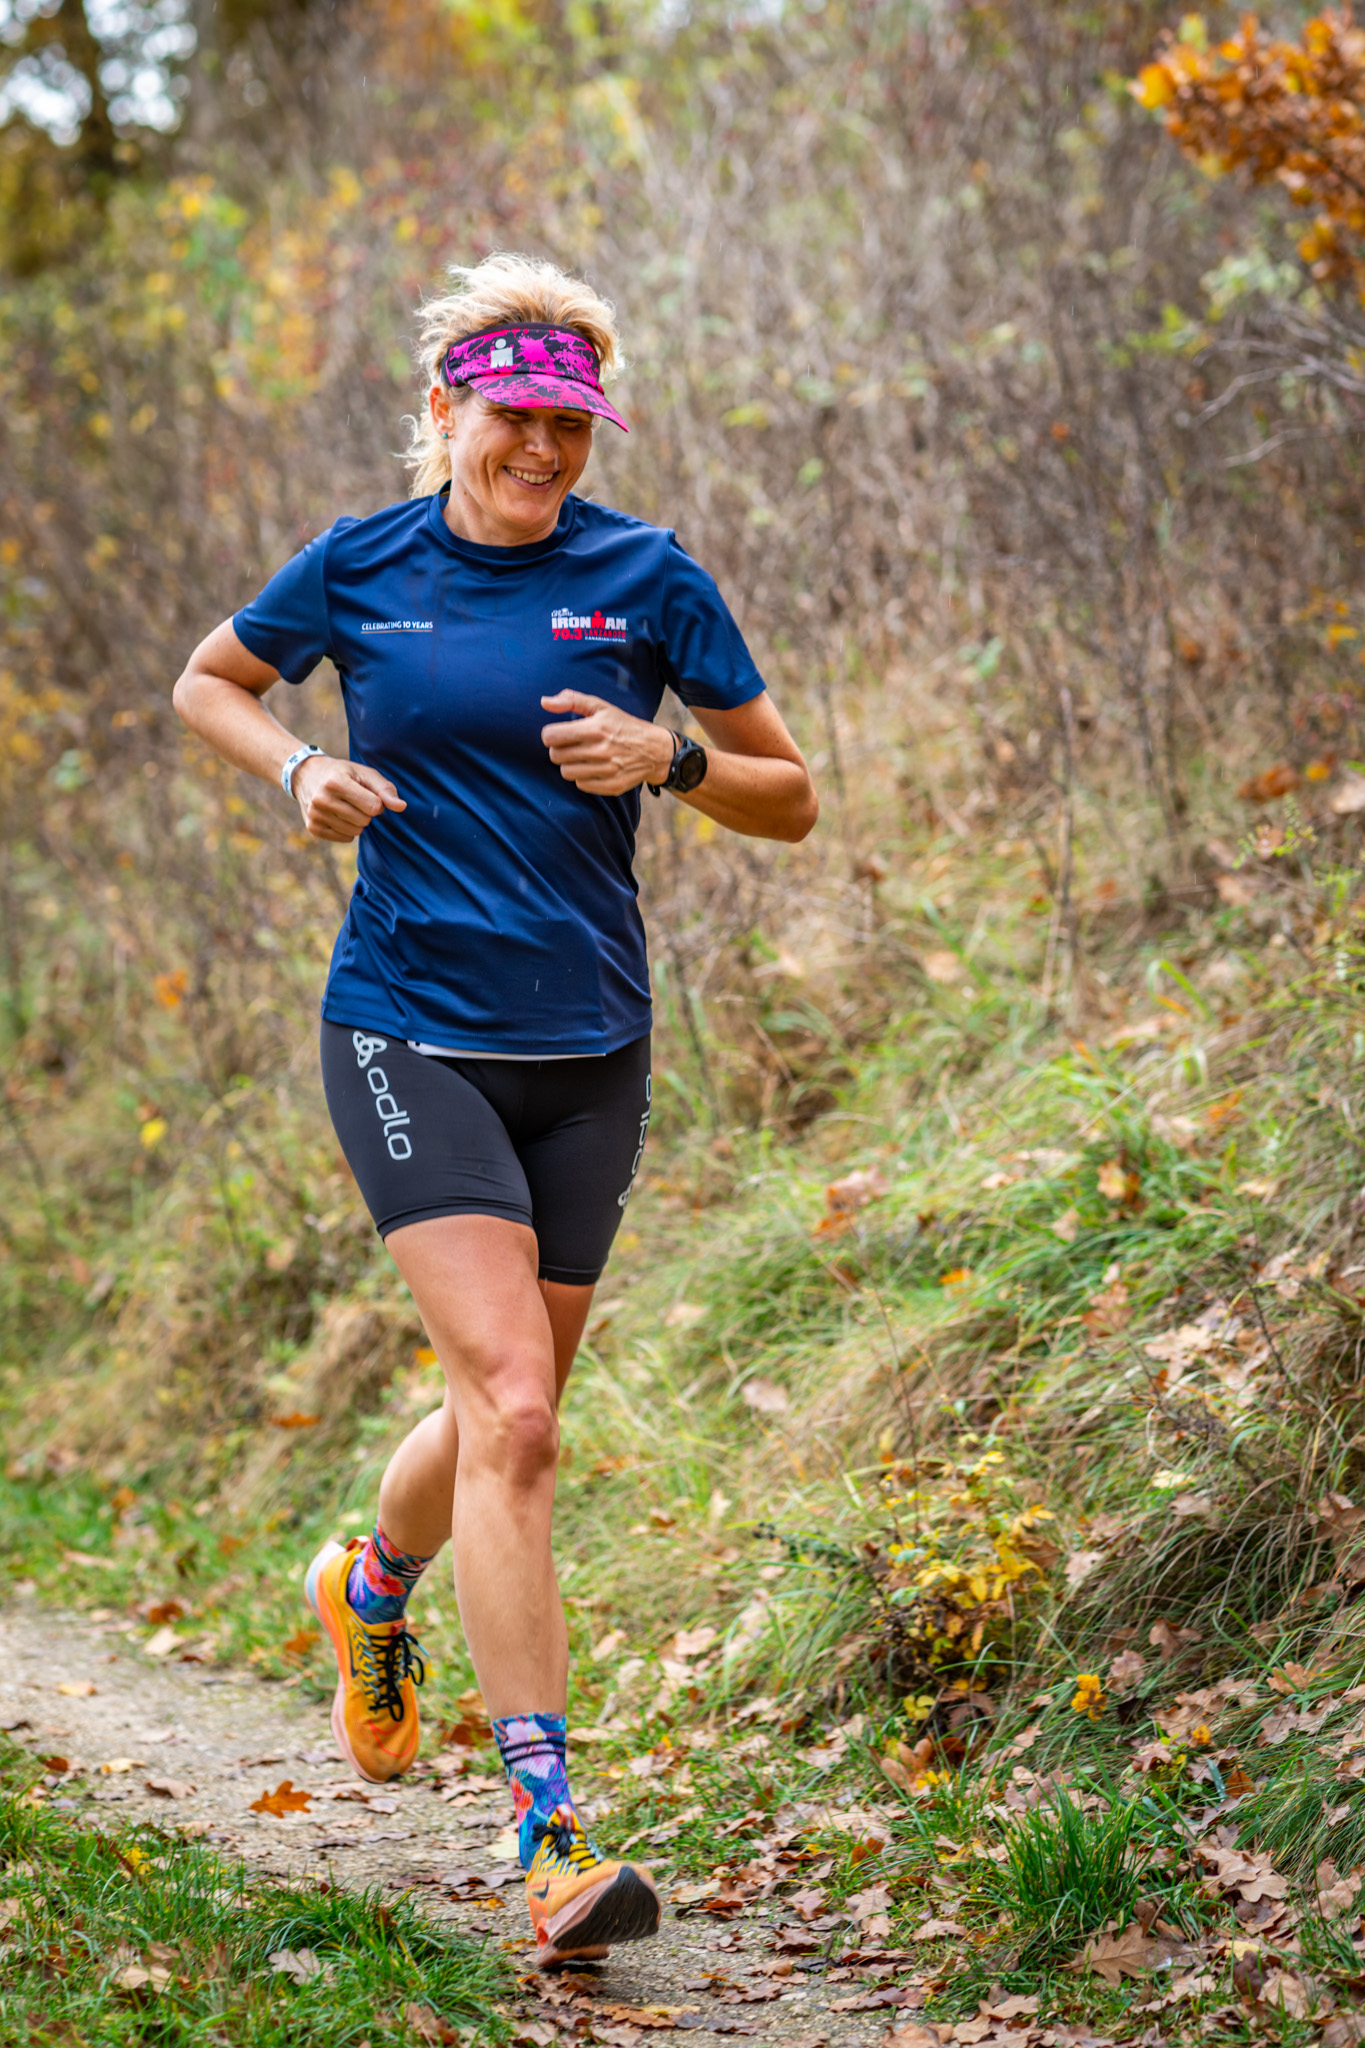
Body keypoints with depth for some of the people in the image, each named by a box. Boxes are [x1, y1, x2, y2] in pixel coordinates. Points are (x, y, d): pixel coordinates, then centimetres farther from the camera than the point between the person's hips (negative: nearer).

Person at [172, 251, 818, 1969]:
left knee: (504, 1414, 14)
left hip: (587, 1051, 3)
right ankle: (550, 1838, -15)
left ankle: (371, 1592, 49)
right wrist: (301, 771, -2)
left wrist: (668, 758, -15)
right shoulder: (357, 568, 0)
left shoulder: (647, 577, 0)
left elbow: (791, 799, 4)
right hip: (410, 1033, -3)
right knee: (511, 1409, -17)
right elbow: (206, 684, 18)